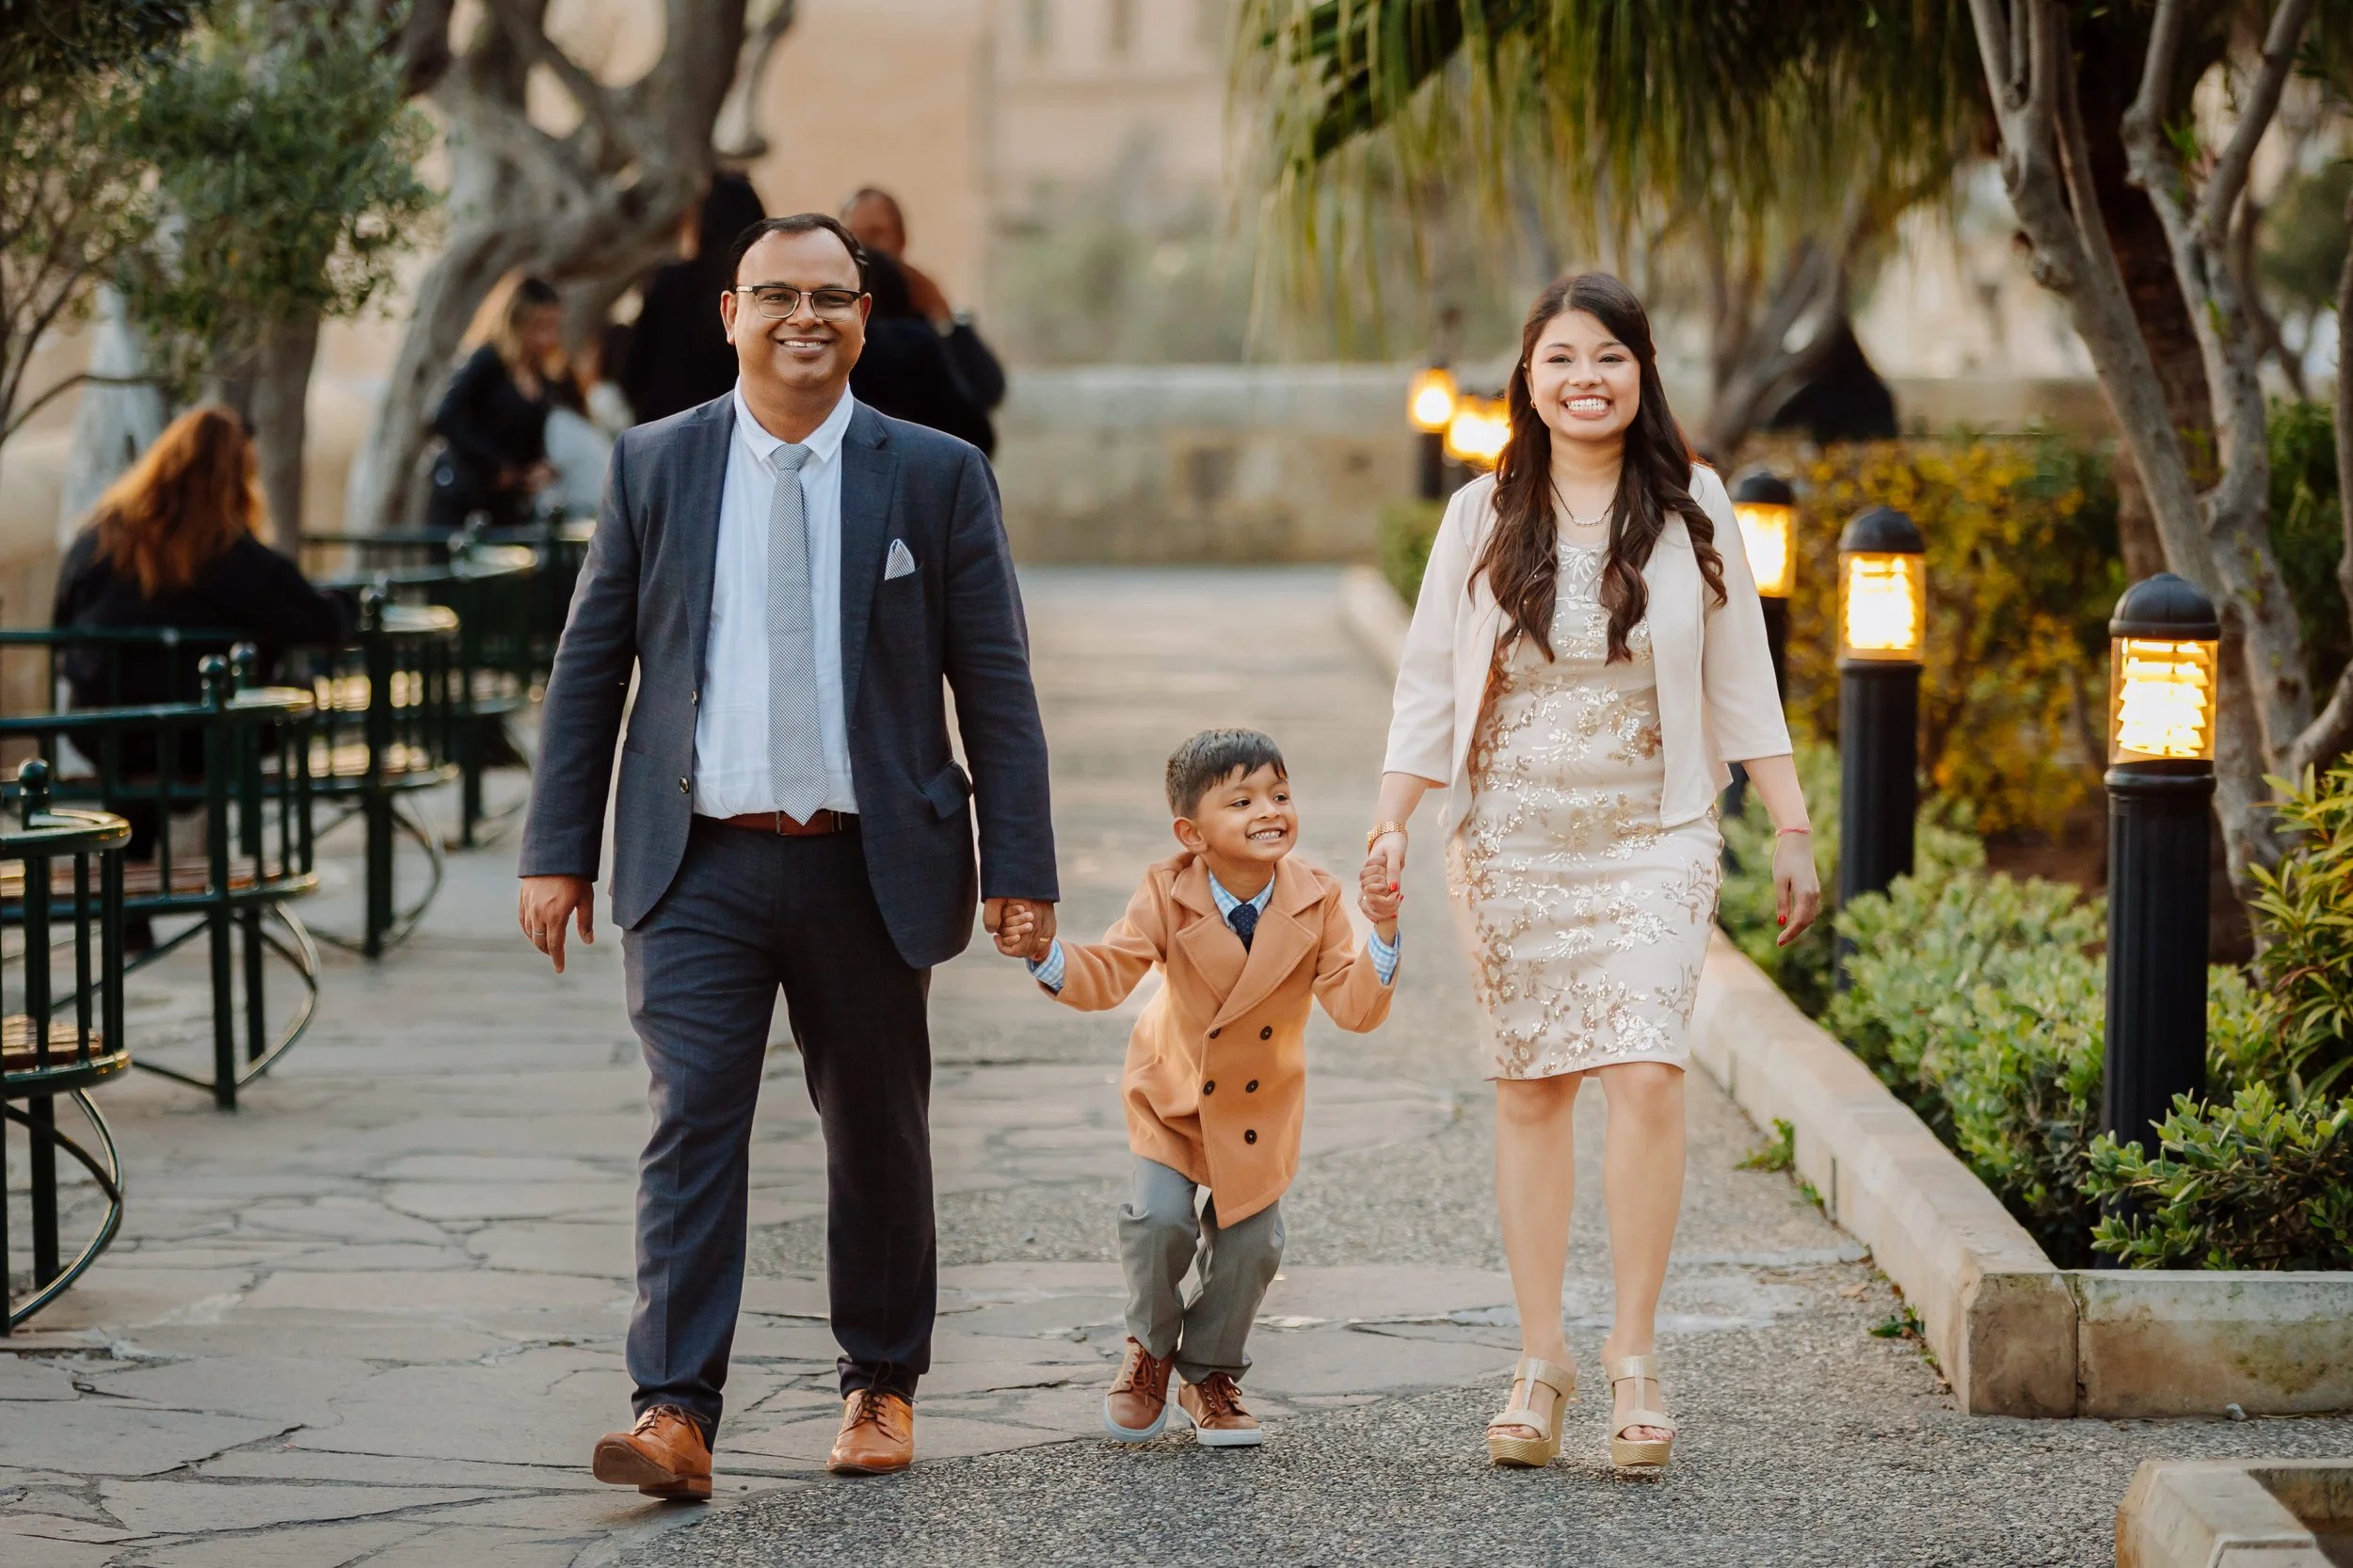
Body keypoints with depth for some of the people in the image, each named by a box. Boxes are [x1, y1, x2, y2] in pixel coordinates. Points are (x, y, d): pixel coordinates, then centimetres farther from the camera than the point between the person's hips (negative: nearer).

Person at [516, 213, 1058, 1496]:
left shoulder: (936, 476, 3)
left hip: (866, 864, 1)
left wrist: (1018, 866, -4)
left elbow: (995, 683, 2)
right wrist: (557, 852, 2)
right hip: (698, 868, 0)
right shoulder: (653, 466, 5)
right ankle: (675, 1414, -14)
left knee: (878, 1136, 11)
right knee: (692, 1121, -11)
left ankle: (881, 1387, 28)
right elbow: (589, 668, 7)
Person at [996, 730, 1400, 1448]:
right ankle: (1150, 1352, 13)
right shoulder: (1168, 894, -20)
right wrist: (1044, 952, -42)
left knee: (1249, 1242, -2)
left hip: (1259, 1106, 1)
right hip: (1173, 1092, -1)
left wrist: (1381, 937, -37)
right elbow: (1106, 976, -23)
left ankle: (1209, 1376, 25)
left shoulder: (1315, 901, -17)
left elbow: (1355, 1008, -21)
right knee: (1160, 1220, -17)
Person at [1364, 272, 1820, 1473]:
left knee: (1646, 1073, -15)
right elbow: (1430, 683, 5)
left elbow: (1742, 680, 6)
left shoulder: (1690, 510, 2)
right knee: (1529, 1091, 4)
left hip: (1652, 842, -1)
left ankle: (1635, 1352, -4)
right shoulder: (1484, 518, 3)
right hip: (1511, 844, 1)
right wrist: (1391, 824, -4)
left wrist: (1792, 830, 5)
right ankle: (1540, 1359, 13)